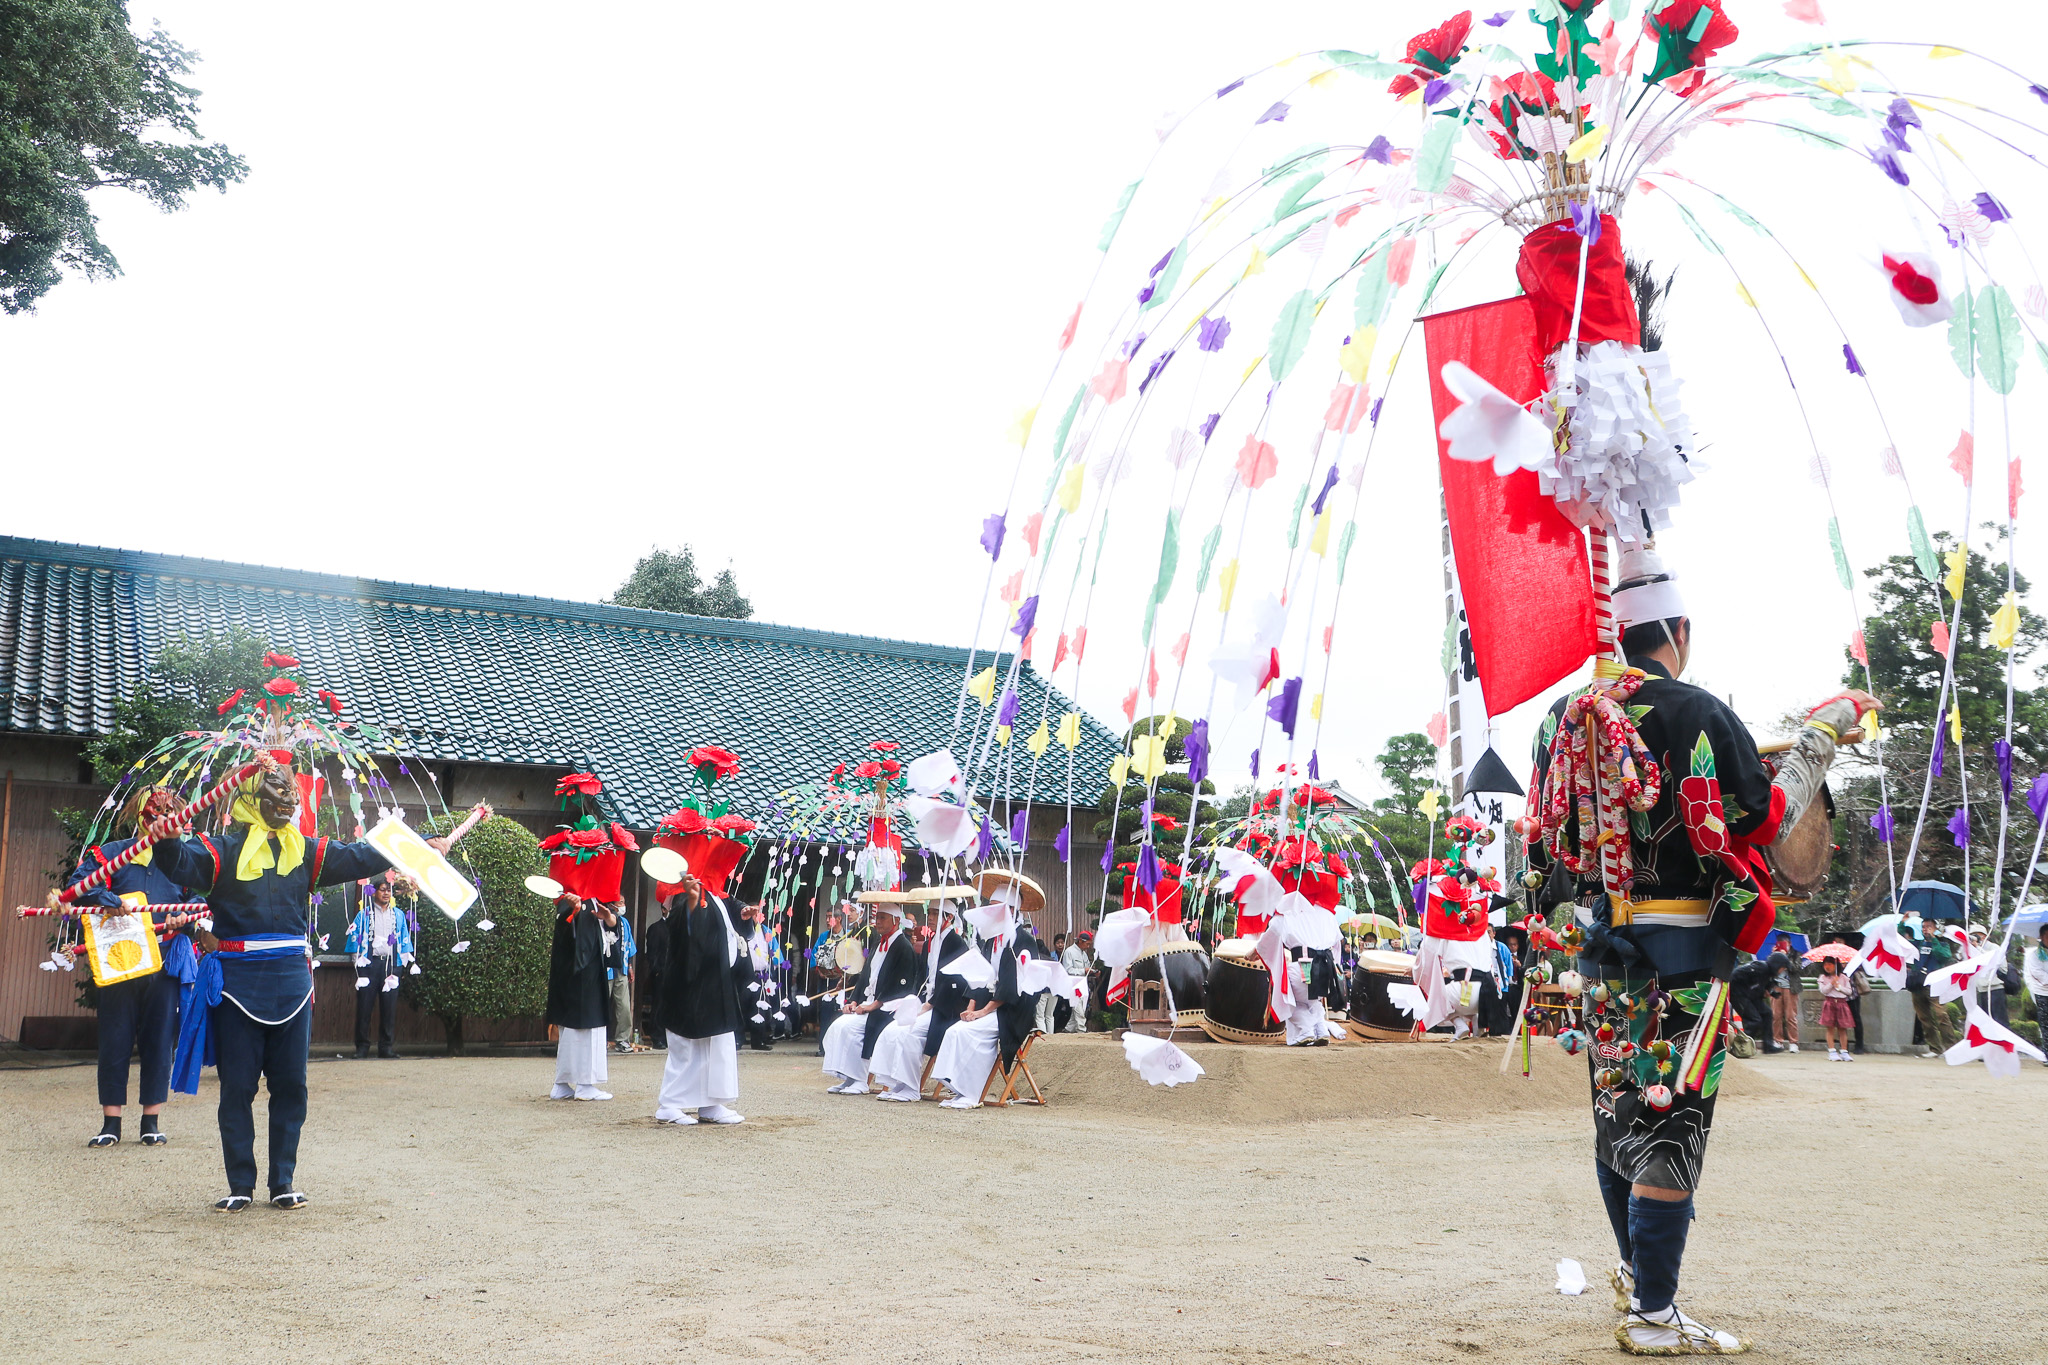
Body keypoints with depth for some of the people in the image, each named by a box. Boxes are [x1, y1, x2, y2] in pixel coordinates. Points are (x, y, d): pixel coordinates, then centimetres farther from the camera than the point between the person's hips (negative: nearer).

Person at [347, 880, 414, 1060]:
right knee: (364, 1004, -4)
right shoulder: (364, 914, 9)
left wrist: (403, 961, 10)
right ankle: (362, 1046, 2)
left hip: (391, 963, 2)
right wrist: (358, 960, 0)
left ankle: (386, 1046, 4)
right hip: (369, 963, -2)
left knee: (389, 1006, -1)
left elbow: (404, 940, 18)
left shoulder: (399, 915, 16)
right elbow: (354, 937, 8)